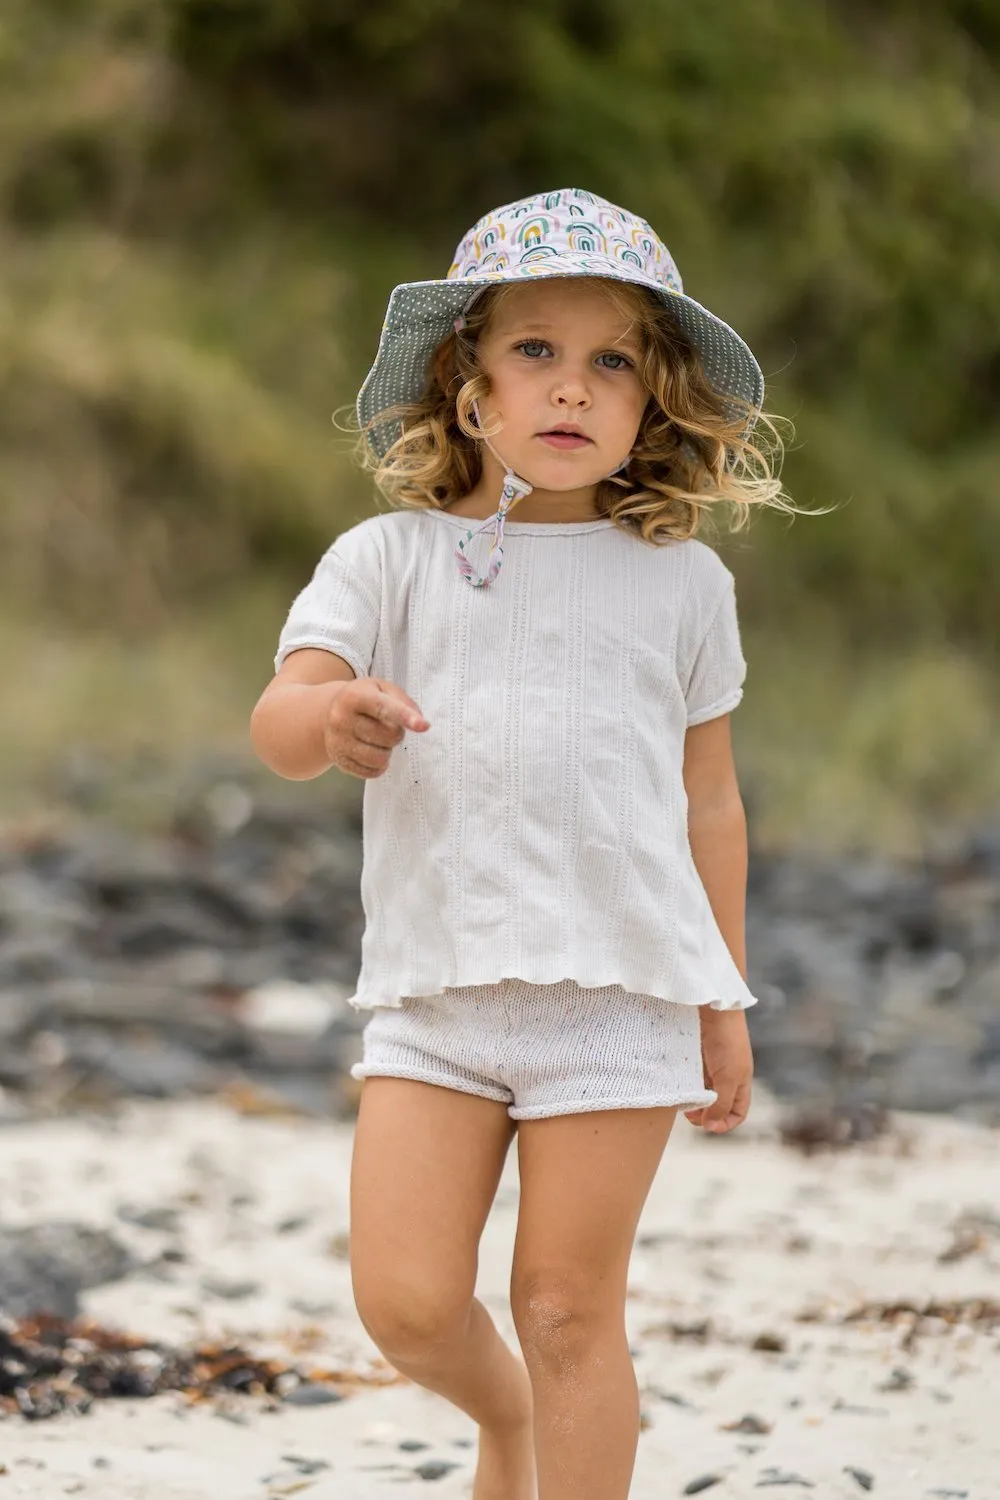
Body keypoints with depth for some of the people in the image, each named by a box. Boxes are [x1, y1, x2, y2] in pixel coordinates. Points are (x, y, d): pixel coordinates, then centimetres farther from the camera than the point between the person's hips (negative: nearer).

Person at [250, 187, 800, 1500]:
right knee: (406, 1301, -3)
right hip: (433, 992, 0)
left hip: (619, 994, 0)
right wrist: (330, 717, -35)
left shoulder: (681, 582, 7)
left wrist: (725, 1004, 13)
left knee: (569, 1306, 0)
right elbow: (278, 720, -10)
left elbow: (708, 799, 13)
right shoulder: (387, 558, 3)